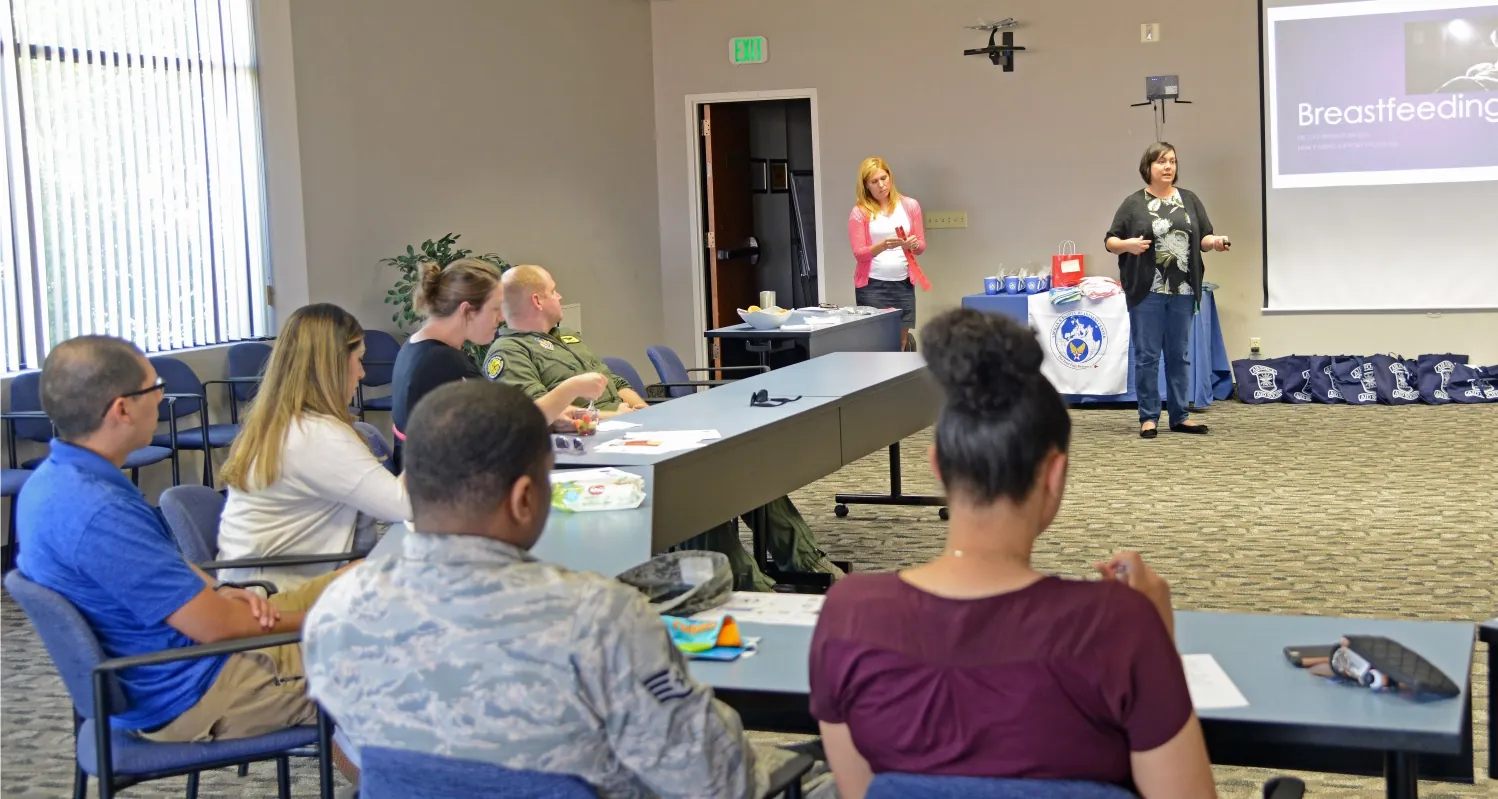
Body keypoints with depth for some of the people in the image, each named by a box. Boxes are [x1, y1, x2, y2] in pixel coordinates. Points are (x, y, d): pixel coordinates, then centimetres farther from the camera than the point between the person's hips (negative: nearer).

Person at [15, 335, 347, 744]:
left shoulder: (53, 478, 1)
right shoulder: (97, 513, -31)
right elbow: (215, 626, -25)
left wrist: (215, 592, -3)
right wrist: (311, 620, -8)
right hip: (187, 698, -10)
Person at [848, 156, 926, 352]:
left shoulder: (910, 205, 6)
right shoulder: (860, 212, -1)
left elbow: (921, 246, 10)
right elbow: (859, 254, -6)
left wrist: (914, 244, -14)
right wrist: (884, 245, -24)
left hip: (903, 283, 2)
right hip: (872, 285, -2)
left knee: (902, 341, 1)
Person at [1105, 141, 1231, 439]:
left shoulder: (1189, 200, 11)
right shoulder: (1133, 203, 2)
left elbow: (1203, 238, 12)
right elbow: (1110, 241, 2)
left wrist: (1215, 242, -10)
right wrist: (1127, 244, -18)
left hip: (1183, 291, 3)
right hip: (1146, 291, -3)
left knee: (1179, 355, 8)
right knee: (1147, 355, -2)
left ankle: (1179, 416, 14)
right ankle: (1148, 417, 5)